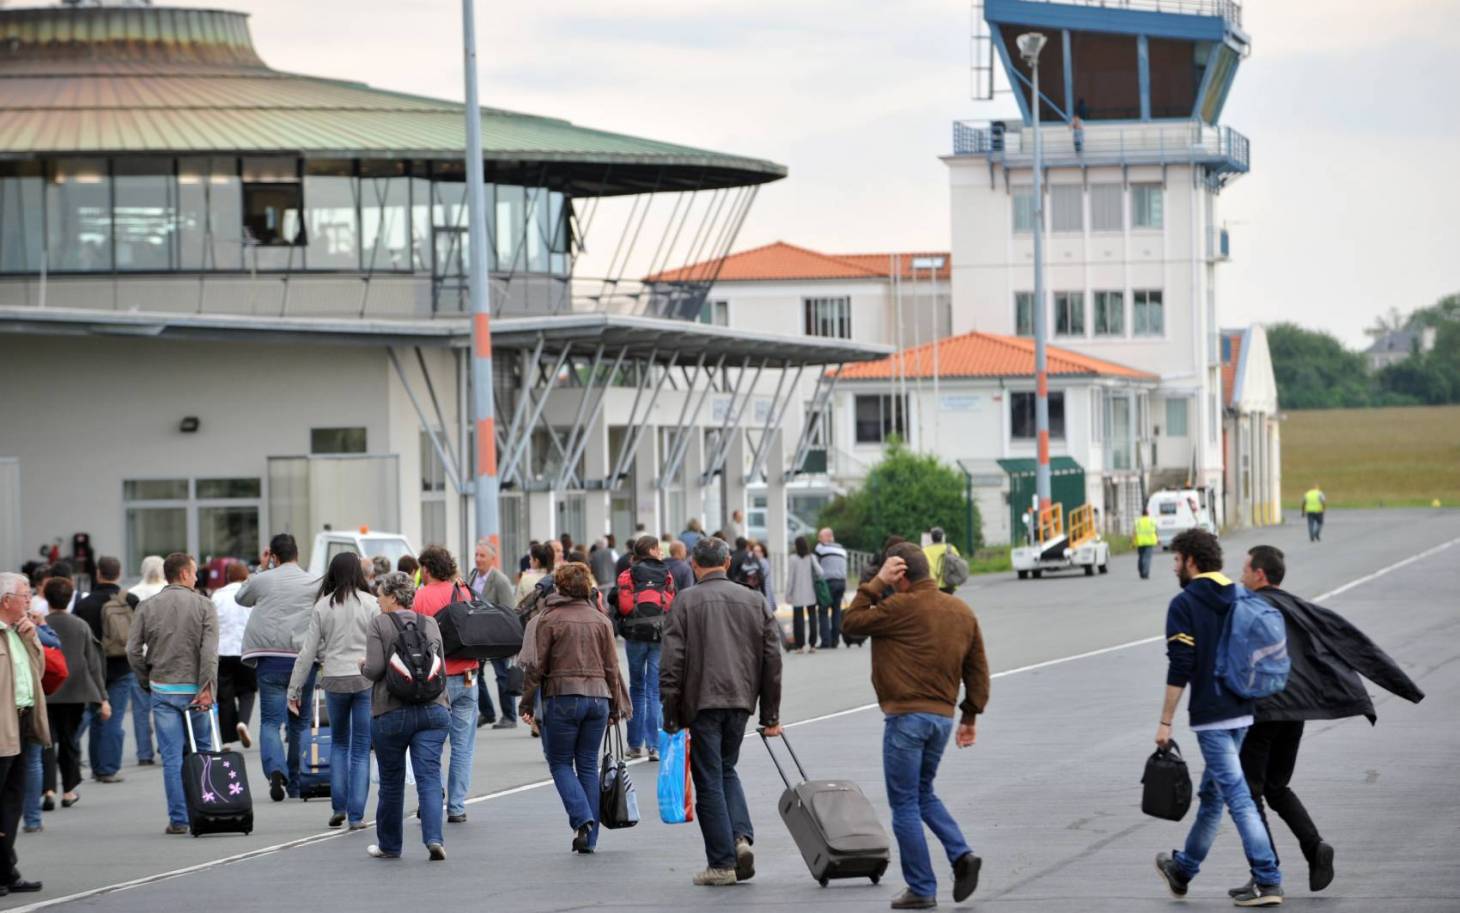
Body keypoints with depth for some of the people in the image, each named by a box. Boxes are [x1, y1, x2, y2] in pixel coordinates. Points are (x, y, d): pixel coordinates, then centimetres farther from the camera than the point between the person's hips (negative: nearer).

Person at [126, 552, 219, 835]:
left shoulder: (147, 607, 3)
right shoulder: (204, 605, -2)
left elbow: (133, 650, -1)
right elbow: (210, 650, -12)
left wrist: (145, 681, 12)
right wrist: (208, 687, -15)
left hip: (163, 691, 1)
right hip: (195, 689, -1)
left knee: (172, 757, 0)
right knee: (203, 753, 12)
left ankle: (178, 819, -2)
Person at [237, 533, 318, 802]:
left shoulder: (262, 580, 3)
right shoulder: (315, 584, 1)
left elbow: (241, 598, 23)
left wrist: (260, 568, 27)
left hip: (270, 659, -1)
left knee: (270, 721, -1)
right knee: (299, 723, 13)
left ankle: (275, 769, -27)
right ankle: (295, 783, 18)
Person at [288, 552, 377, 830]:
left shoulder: (323, 606, 2)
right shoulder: (370, 604, -4)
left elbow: (308, 651, 3)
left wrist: (294, 689, 9)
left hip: (334, 681, 2)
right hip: (365, 681, -2)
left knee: (338, 743, 20)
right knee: (361, 749, 3)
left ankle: (339, 807, 12)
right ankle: (356, 815, 1)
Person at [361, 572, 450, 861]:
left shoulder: (380, 624, -6)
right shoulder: (430, 624, 9)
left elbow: (375, 669, -12)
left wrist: (363, 666, 8)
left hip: (392, 713, -3)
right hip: (433, 710, 3)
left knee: (391, 781, 10)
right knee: (429, 776, -2)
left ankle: (389, 845, 21)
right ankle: (434, 839, -18)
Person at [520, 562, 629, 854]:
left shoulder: (550, 619, -4)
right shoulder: (600, 620, 8)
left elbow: (536, 666, -5)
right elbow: (612, 667, 9)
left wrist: (527, 703, 2)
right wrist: (616, 707, 15)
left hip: (562, 696, -4)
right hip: (598, 696, 4)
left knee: (560, 762, 7)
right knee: (588, 764, 10)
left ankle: (582, 818, -16)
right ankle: (589, 838, 7)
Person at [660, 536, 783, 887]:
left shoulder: (686, 601, -4)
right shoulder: (752, 601, 9)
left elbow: (672, 661, -8)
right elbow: (772, 658, 9)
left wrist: (671, 715, -3)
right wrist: (770, 715, 13)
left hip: (702, 700, -4)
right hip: (741, 699, 4)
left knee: (709, 780, 2)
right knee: (726, 769, 22)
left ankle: (722, 863, 1)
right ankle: (741, 837, 1)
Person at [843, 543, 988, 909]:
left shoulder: (901, 608, -14)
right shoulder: (961, 611, 10)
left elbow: (852, 622, -4)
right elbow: (977, 669, 14)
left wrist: (876, 583, -2)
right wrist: (970, 716, 21)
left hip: (907, 715, -7)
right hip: (943, 716, 7)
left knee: (905, 804, 2)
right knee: (924, 793, 24)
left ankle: (921, 889, 2)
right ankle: (961, 855, 4)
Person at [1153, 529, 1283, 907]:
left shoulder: (1184, 604, -10)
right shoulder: (1241, 599, 11)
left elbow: (1179, 669, -15)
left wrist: (1165, 722, -10)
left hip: (1210, 716, -8)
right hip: (1243, 711, 8)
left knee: (1238, 796, -9)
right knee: (1211, 792, 19)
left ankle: (1268, 882, -14)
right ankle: (1183, 869, 33)